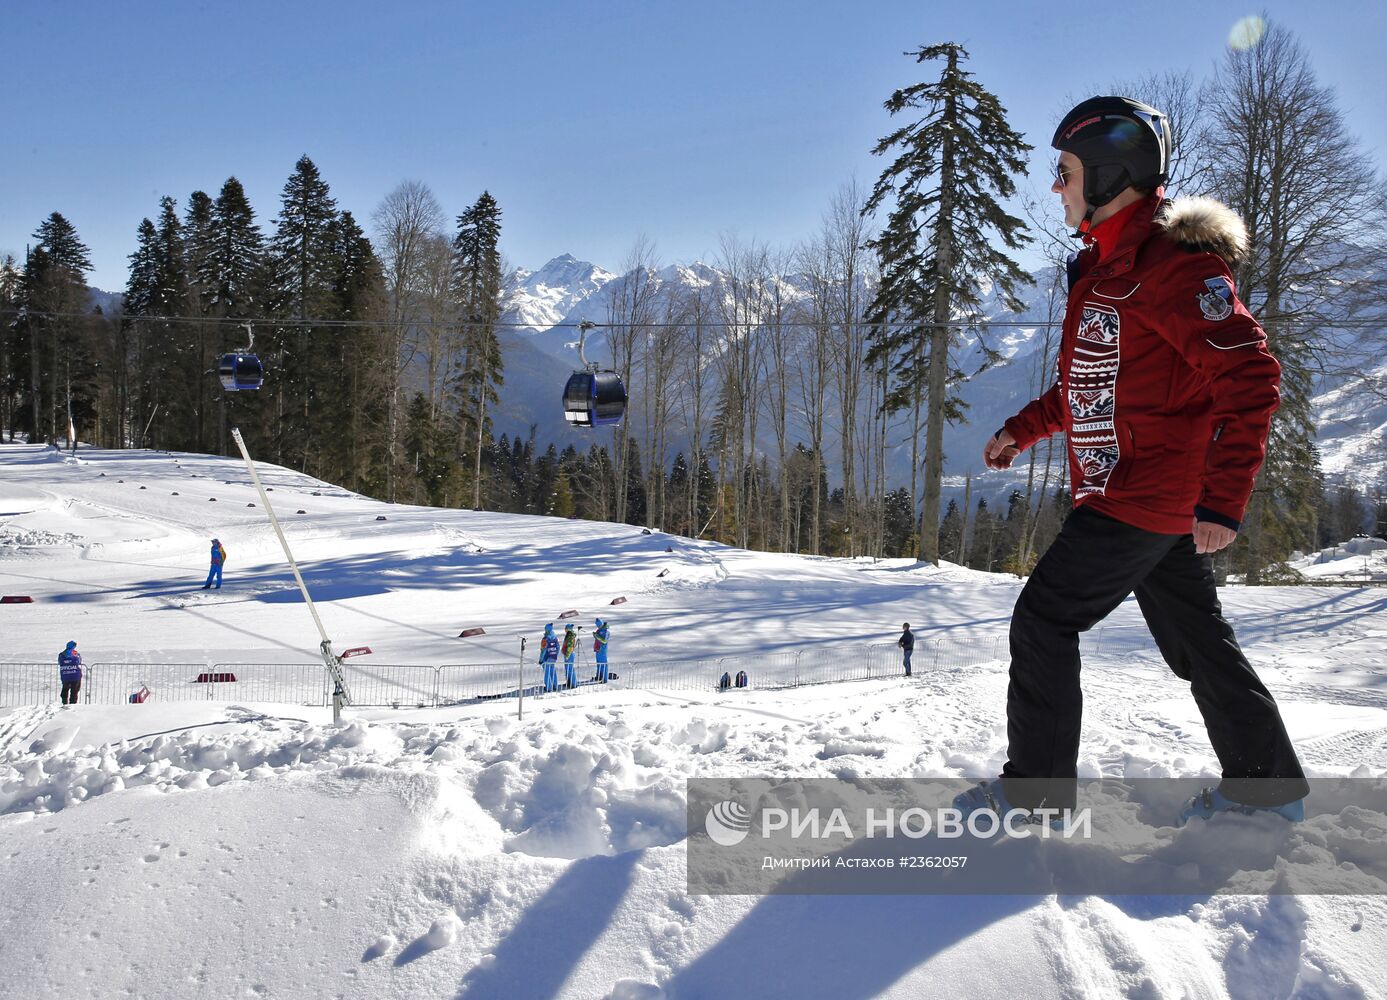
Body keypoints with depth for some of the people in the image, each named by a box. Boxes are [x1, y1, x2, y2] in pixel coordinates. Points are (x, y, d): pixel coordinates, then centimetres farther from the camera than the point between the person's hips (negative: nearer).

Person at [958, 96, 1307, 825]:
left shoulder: (1172, 262, -17)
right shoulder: (1106, 266, 14)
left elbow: (1249, 377, -22)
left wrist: (1223, 498, -25)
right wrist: (1023, 429, 22)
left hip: (1146, 496, -10)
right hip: (1156, 498, 10)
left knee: (1044, 620, -4)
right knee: (1195, 636, 16)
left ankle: (1036, 786, 7)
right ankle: (1265, 782, 29)